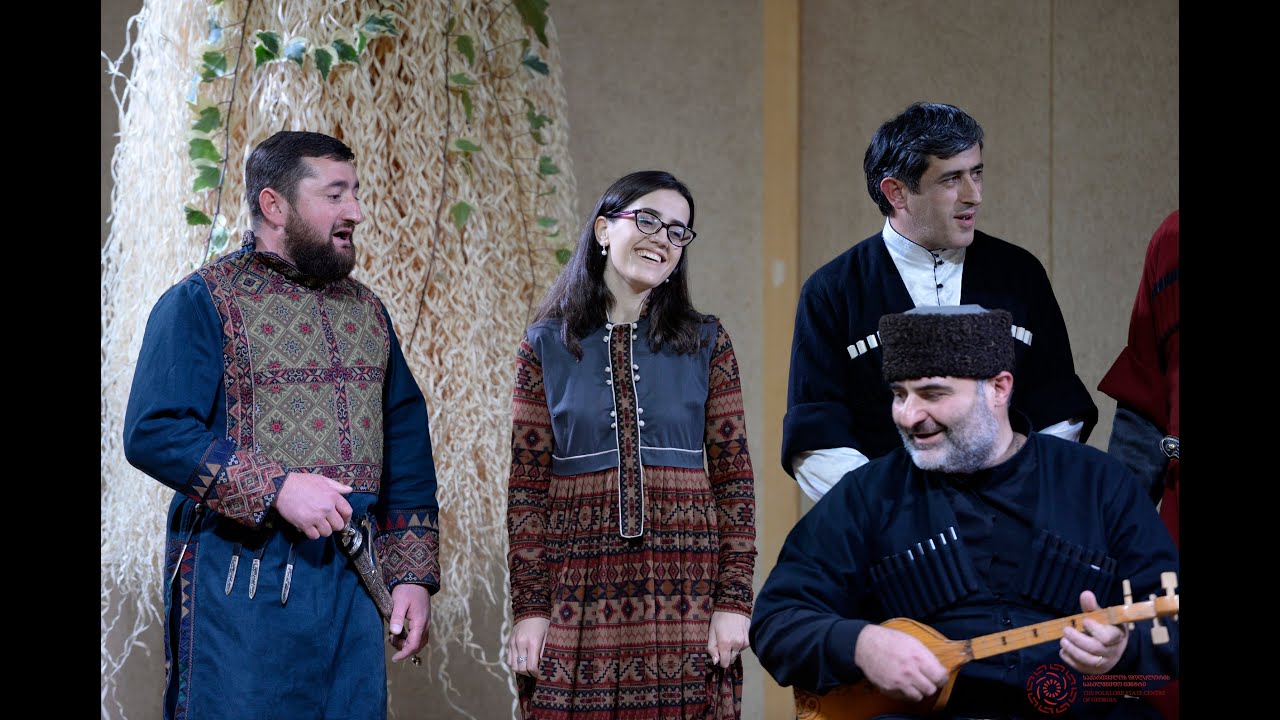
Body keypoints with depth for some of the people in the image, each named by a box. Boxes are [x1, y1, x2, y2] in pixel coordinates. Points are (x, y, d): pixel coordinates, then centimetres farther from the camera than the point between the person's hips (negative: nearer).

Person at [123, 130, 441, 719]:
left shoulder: (366, 310, 16)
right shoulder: (203, 301, -4)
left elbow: (406, 447, 17)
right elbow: (154, 433, -15)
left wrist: (413, 576, 9)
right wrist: (277, 488, -21)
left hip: (354, 578, 6)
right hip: (241, 579, -6)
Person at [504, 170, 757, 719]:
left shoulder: (705, 344, 7)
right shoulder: (546, 346, 5)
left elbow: (733, 477, 4)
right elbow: (527, 486, 3)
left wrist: (734, 600, -3)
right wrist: (529, 608, -3)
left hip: (684, 594, 1)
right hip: (579, 600, 0)